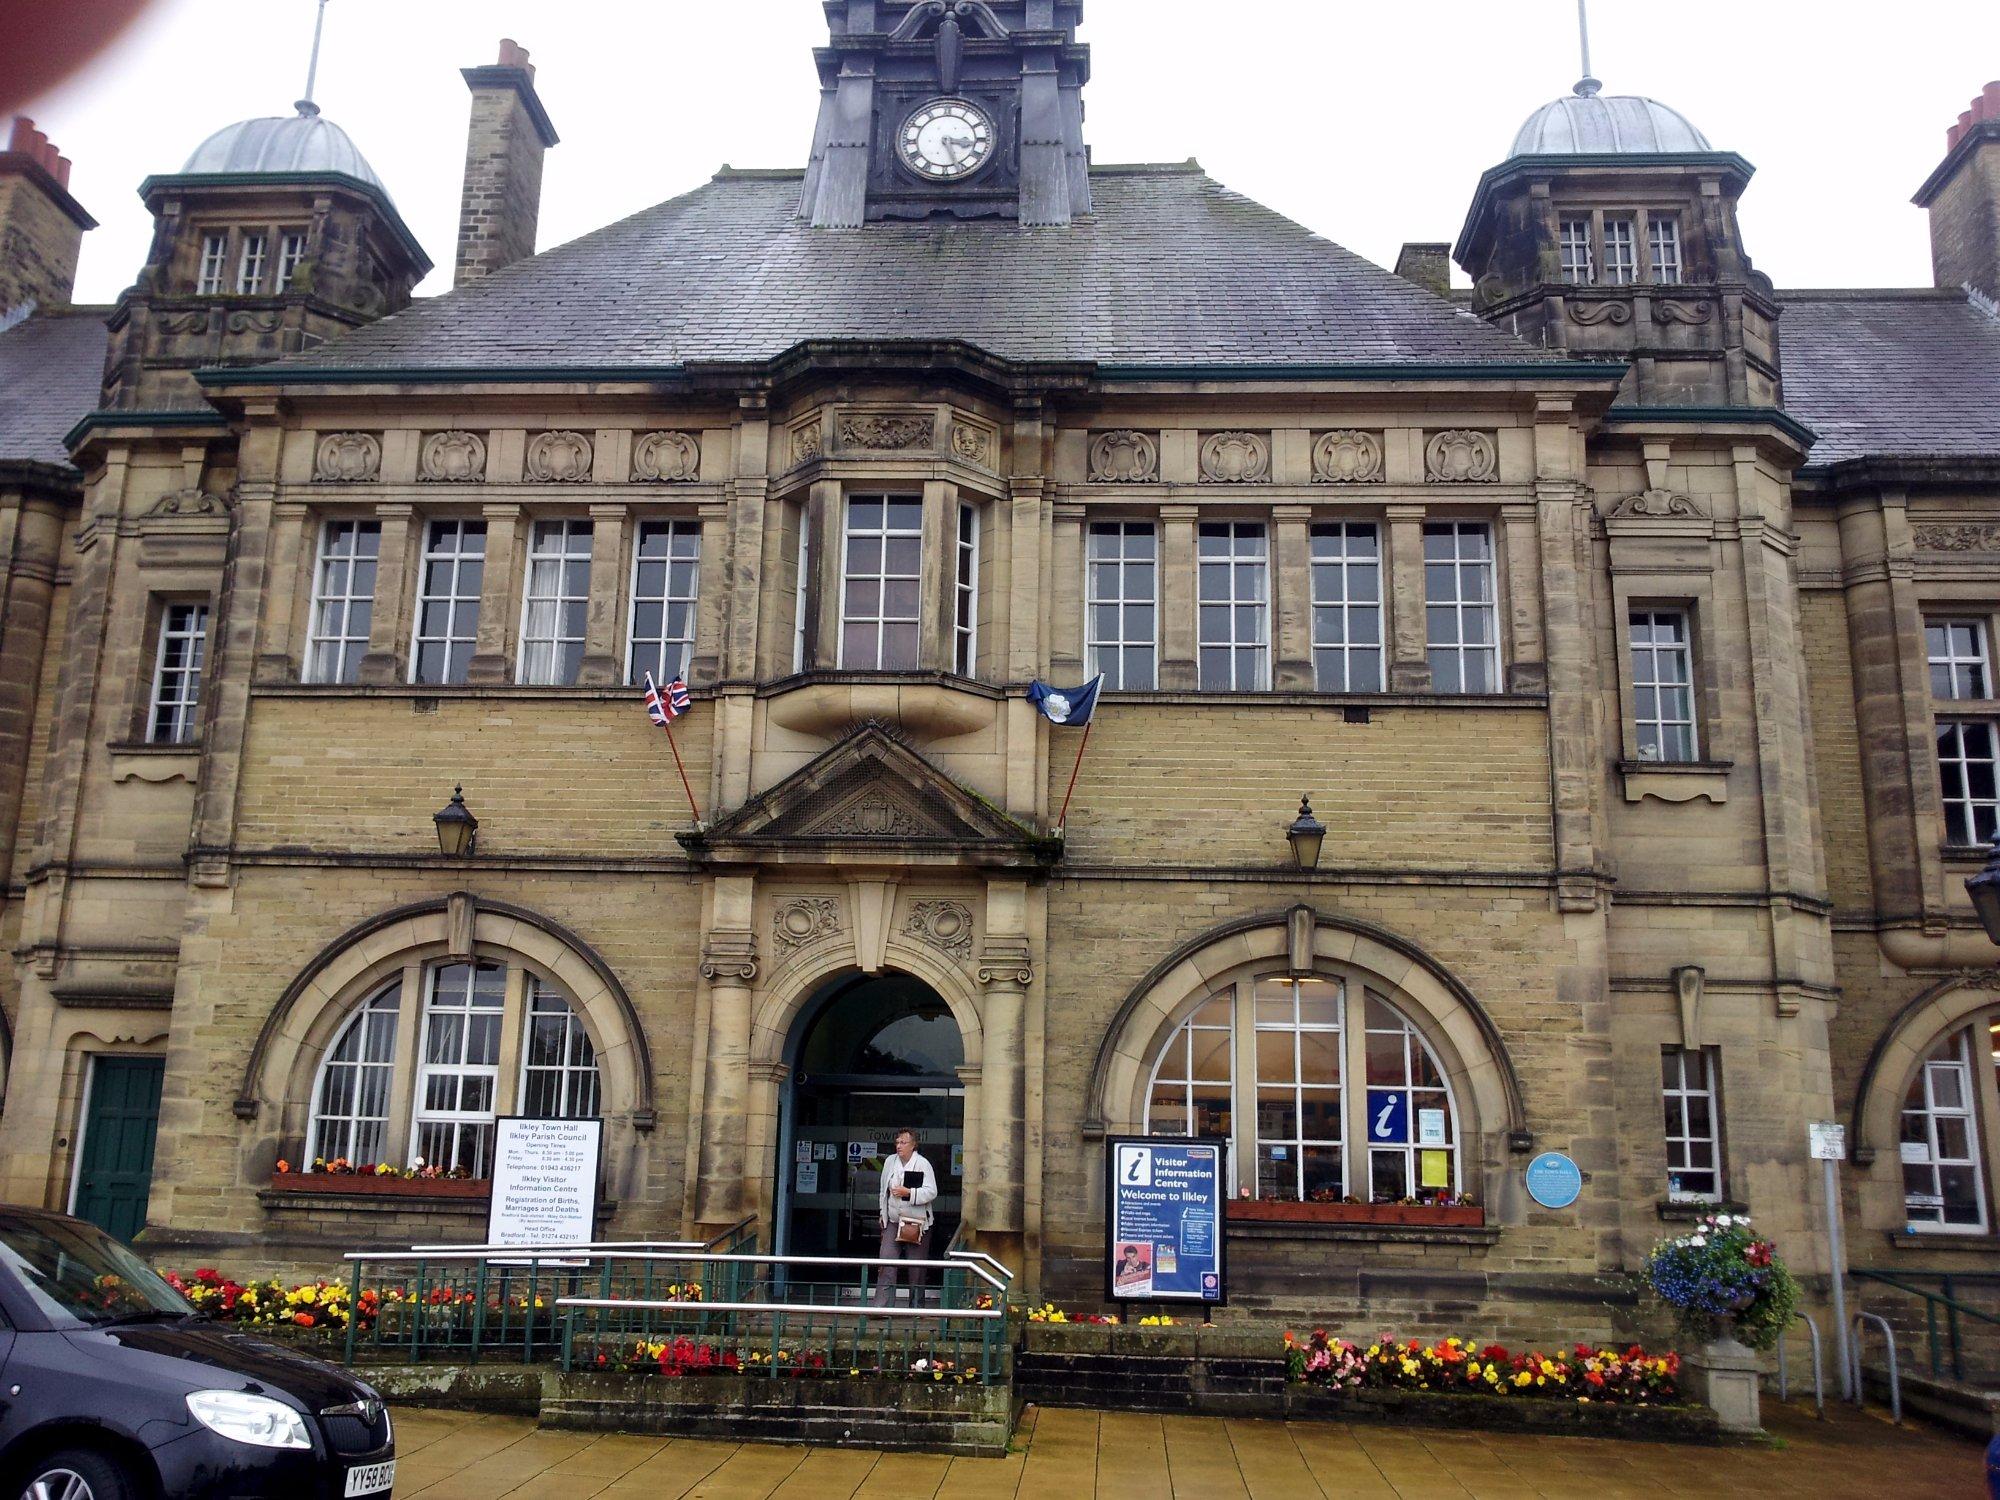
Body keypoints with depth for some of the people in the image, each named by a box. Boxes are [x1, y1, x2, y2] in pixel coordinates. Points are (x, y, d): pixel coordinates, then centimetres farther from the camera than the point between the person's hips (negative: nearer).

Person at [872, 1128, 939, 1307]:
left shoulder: (923, 1164, -6)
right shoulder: (890, 1162, 8)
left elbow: (931, 1192, -12)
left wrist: (909, 1193, -21)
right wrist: (883, 1214, 16)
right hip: (893, 1221, 3)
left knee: (916, 1268, 5)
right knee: (886, 1263, -9)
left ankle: (915, 1307, 18)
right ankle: (881, 1306, -9)